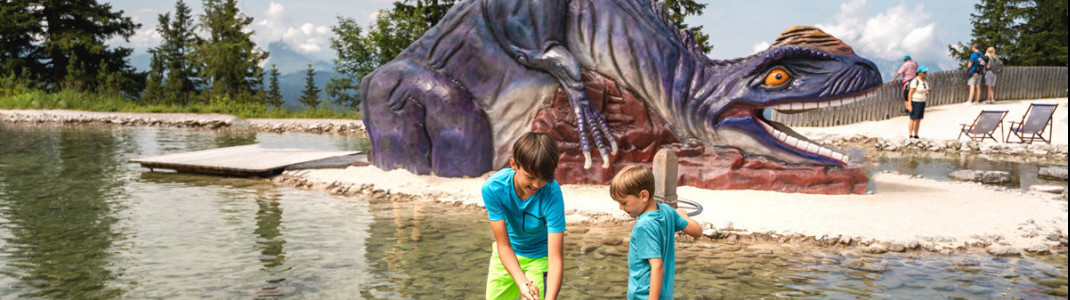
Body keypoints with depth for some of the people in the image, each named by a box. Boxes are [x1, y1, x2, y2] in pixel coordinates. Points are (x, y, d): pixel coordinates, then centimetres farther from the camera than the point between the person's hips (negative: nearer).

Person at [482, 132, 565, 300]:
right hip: (506, 256, 2)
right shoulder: (492, 188, -27)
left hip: (540, 256, -2)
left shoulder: (552, 194, -32)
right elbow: (503, 245, -23)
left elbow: (555, 259, -32)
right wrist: (522, 282, -36)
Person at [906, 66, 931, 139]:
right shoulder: (915, 81, -17)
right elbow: (910, 93, -17)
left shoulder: (925, 81, 7)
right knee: (913, 119, -7)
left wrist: (927, 92, -4)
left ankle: (916, 135, 16)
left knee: (919, 120, 9)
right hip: (915, 102, -8)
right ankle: (910, 136, -5)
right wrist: (909, 105, -21)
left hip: (922, 102, 8)